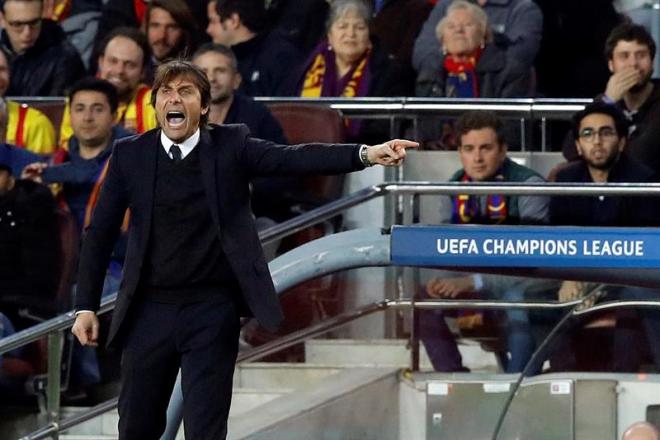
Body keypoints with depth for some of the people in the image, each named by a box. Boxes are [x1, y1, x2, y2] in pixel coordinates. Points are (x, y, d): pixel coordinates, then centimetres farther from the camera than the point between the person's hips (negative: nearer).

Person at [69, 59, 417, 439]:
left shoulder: (230, 146, -2)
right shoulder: (130, 155, 2)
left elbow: (295, 158, -13)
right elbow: (101, 233, 6)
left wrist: (366, 154, -28)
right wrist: (86, 307, 3)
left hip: (212, 312, -2)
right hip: (150, 311, 2)